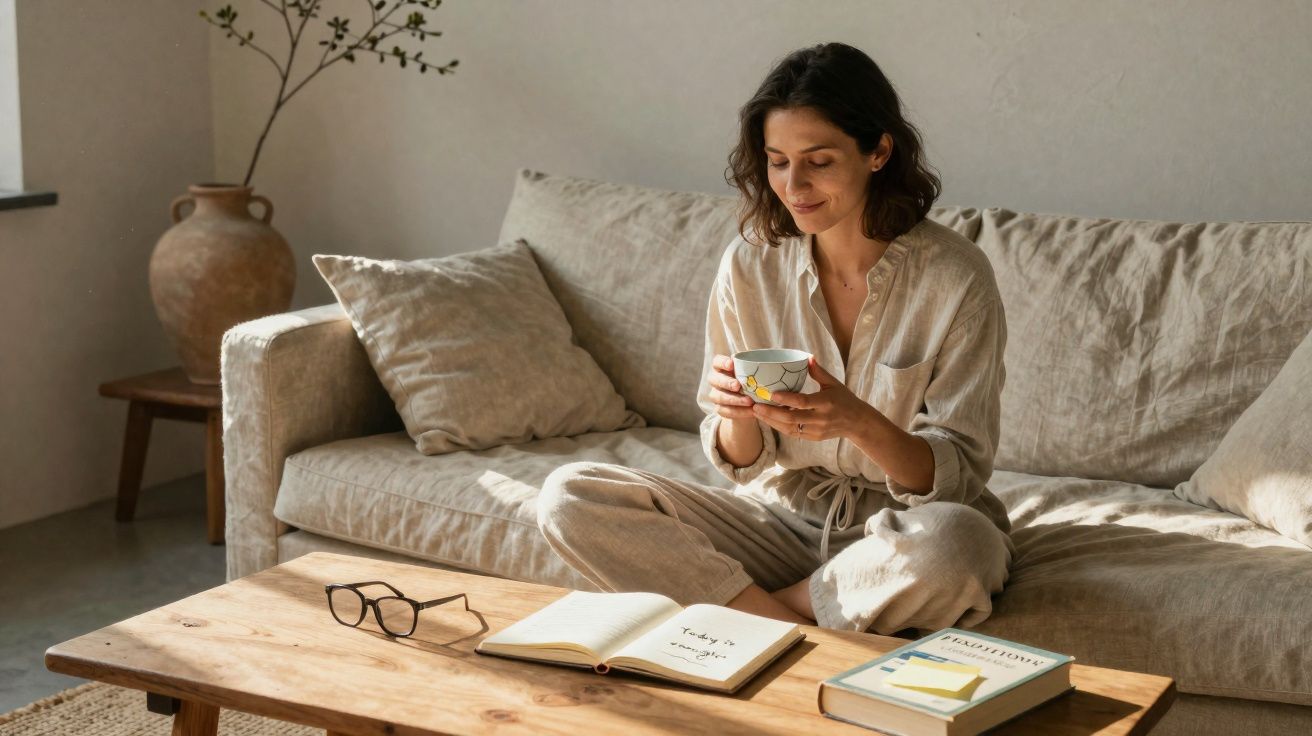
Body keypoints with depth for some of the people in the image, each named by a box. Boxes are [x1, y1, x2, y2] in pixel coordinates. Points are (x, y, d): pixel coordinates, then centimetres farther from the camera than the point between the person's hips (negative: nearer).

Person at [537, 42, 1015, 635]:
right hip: (784, 515, 3)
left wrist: (858, 421, -32)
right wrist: (735, 414, -21)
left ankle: (757, 611, -16)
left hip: (901, 535, -3)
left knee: (956, 541, -40)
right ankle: (792, 631, -20)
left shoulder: (954, 276, -12)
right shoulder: (749, 264, -2)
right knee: (568, 496, -15)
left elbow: (960, 473, -13)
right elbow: (742, 462, 3)